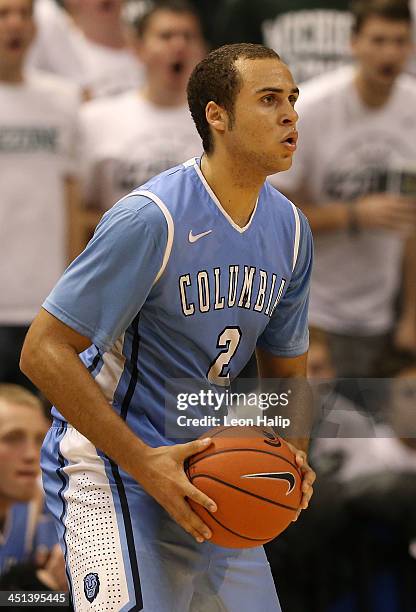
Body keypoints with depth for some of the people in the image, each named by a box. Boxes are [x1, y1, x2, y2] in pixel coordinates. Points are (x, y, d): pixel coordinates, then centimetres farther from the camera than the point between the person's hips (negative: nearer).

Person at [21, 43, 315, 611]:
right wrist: (143, 462, -25)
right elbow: (43, 352, -21)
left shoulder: (291, 229, 3)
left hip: (206, 475, 7)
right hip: (108, 464, -7)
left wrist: (293, 456, -4)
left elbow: (287, 369, 17)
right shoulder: (152, 218, -20)